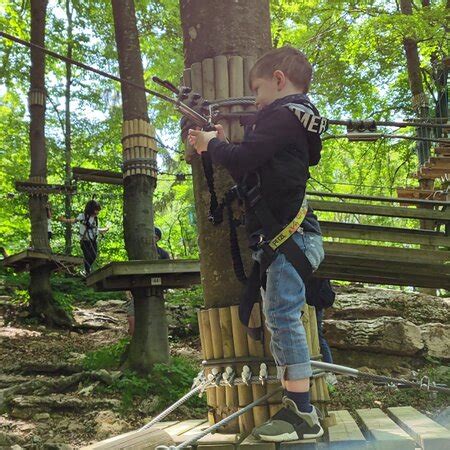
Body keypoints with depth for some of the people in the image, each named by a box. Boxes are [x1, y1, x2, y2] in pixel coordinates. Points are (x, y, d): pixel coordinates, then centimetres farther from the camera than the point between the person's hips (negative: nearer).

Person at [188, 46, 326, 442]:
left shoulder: (283, 115, -10)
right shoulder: (295, 120, 22)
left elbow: (241, 160, -19)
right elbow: (251, 172, 23)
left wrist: (213, 145, 1)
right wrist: (220, 147, 17)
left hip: (290, 238, -11)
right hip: (281, 240, 11)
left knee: (284, 316, -10)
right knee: (279, 319, 12)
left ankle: (303, 416, -3)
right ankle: (292, 405, 21)